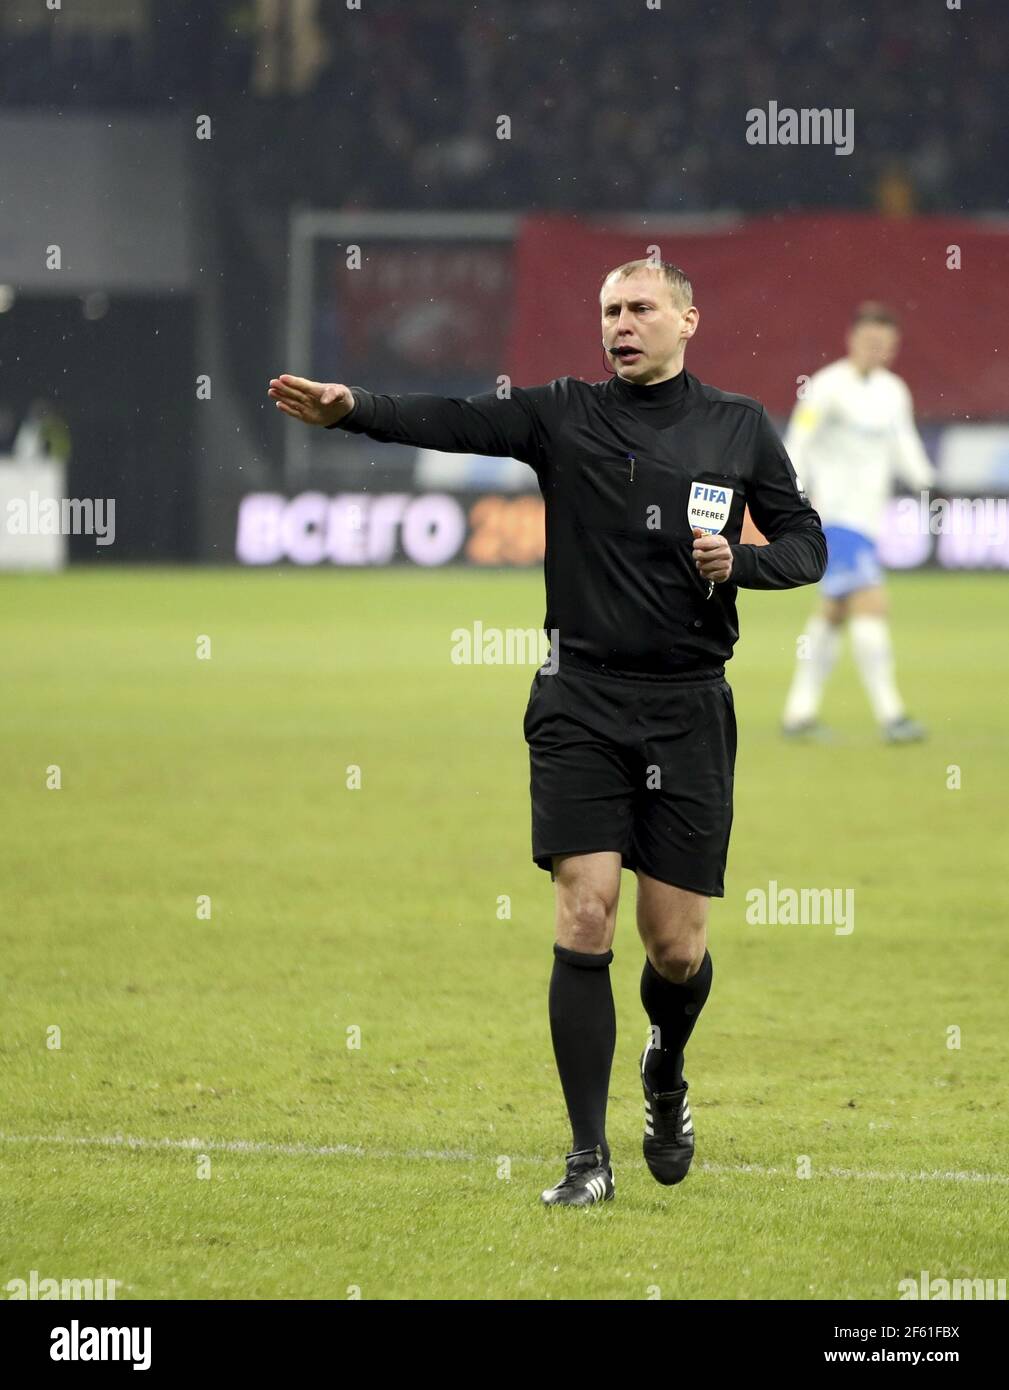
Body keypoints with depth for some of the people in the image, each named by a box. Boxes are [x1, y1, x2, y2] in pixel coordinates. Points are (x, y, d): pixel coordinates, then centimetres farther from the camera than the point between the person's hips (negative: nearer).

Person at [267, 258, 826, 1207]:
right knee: (584, 919, -10)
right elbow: (456, 421, -14)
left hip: (689, 709, 1)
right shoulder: (564, 415, 2)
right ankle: (588, 1156, -4)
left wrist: (739, 562, -10)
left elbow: (807, 543, 12)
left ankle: (665, 1076, 37)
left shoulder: (739, 428, 7)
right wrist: (351, 409, -32)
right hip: (582, 702, -1)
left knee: (676, 947, 3)